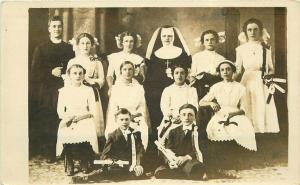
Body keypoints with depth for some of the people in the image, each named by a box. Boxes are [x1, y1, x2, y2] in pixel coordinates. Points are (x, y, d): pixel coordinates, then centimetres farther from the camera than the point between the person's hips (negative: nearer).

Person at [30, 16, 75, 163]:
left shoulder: (69, 48, 14)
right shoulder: (41, 48, 10)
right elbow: (35, 72, 3)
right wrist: (51, 72, -11)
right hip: (47, 91, 0)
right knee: (47, 124, -3)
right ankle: (50, 154, 5)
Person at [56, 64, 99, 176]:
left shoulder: (88, 90, 10)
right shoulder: (63, 91, 13)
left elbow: (93, 111, 4)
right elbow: (60, 111, 8)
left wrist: (79, 116, -11)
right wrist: (68, 117, -13)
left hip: (85, 121, -1)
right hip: (68, 123, 1)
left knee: (86, 136, -30)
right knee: (66, 136, -29)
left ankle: (84, 163, -4)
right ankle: (69, 165, -7)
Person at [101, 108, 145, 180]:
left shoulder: (136, 134, 13)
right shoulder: (113, 136, 5)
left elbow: (140, 151, 5)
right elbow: (105, 156, 0)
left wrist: (139, 165, -12)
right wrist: (115, 162, -18)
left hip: (137, 168, 1)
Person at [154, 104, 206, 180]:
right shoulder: (174, 132, 21)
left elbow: (199, 151, -2)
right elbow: (168, 150, 11)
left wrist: (186, 157, -21)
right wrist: (170, 160, -13)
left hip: (191, 162, -4)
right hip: (175, 164, 4)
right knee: (159, 172, -30)